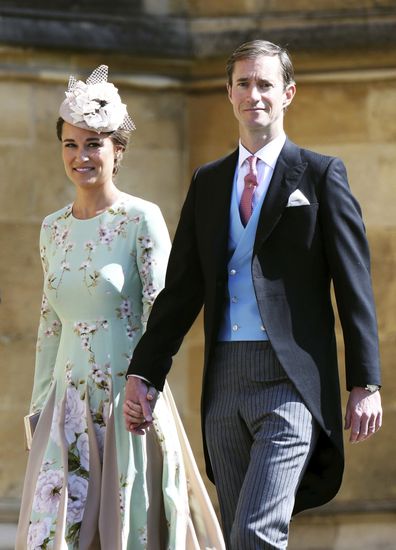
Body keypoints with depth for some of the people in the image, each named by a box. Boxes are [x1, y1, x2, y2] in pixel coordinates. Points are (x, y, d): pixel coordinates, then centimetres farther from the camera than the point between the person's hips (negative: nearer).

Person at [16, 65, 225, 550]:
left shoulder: (142, 220, -6)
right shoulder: (53, 228, 11)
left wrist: (145, 388, -20)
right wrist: (38, 409, 15)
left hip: (128, 400, -5)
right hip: (68, 405, 5)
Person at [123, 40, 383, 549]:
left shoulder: (321, 175, 3)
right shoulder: (208, 182, 16)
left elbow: (354, 287, 0)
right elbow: (182, 289, 15)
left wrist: (366, 384, -6)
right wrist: (142, 374, 6)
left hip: (291, 380, -5)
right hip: (225, 381, 5)